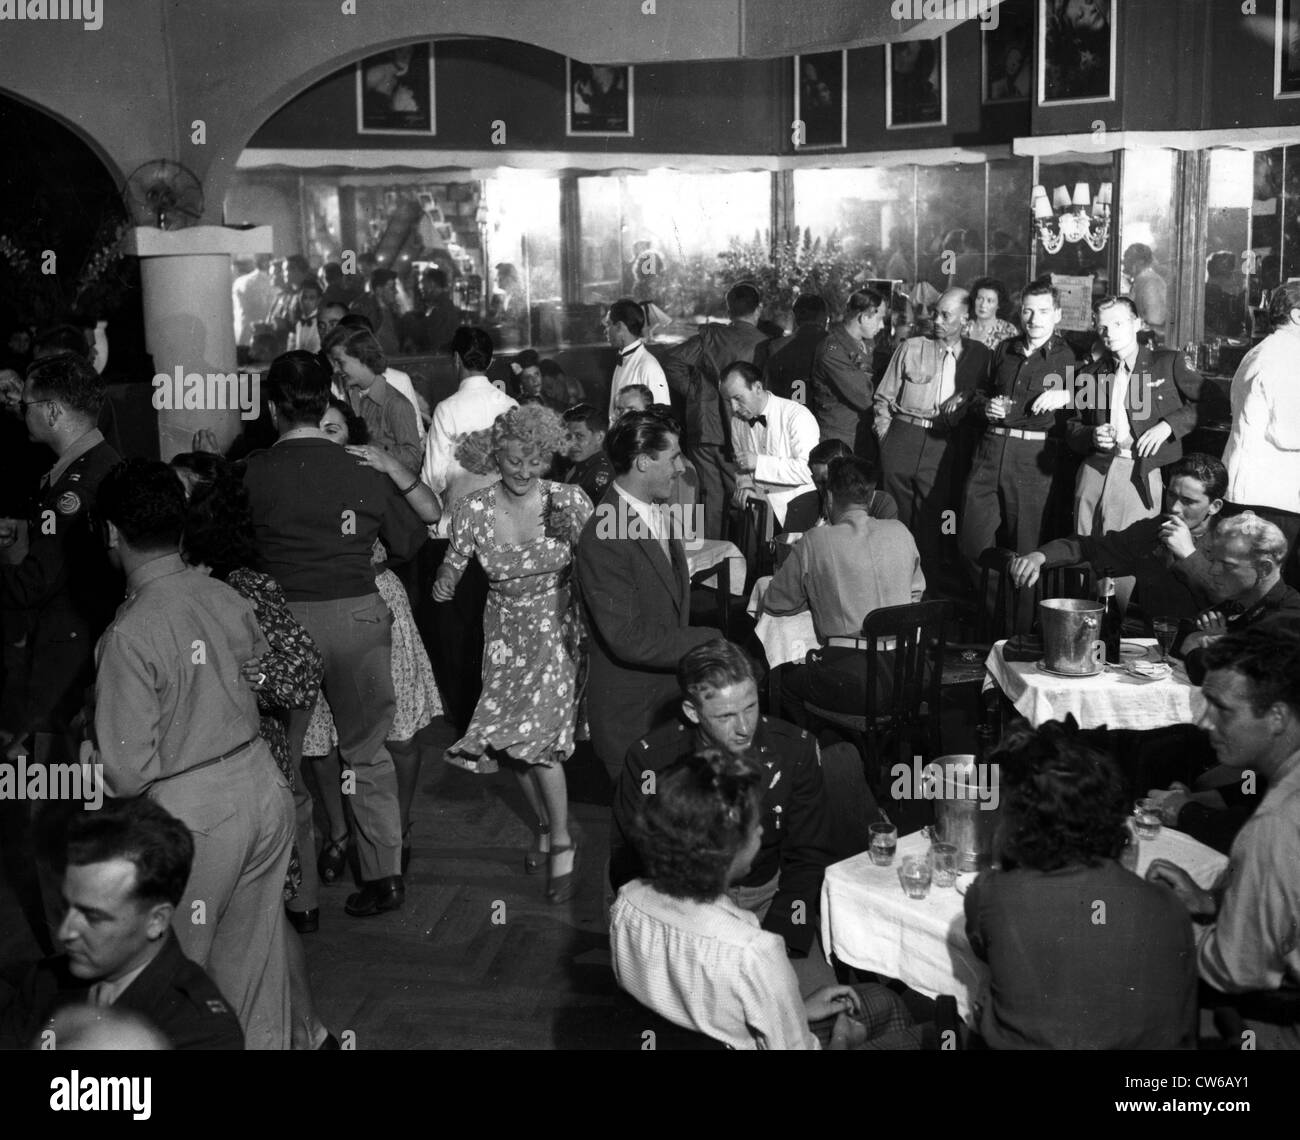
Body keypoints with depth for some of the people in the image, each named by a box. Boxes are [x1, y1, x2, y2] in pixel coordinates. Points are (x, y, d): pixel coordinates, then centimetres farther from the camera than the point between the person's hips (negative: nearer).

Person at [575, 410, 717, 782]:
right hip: (633, 715, -8)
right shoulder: (602, 538, -23)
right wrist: (709, 642, -18)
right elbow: (628, 639, -25)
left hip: (672, 693, 8)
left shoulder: (657, 514, 6)